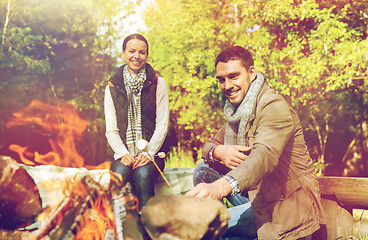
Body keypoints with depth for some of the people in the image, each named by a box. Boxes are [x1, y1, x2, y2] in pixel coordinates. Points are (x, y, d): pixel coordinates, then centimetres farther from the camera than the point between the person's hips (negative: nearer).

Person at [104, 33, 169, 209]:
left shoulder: (158, 83, 7)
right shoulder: (112, 87, 10)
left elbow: (162, 124, 2)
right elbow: (111, 129, 6)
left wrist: (148, 153, -12)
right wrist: (123, 154, -12)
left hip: (151, 151, -1)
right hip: (123, 153, 1)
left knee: (143, 175, -32)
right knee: (120, 174, -31)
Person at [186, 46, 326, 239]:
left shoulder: (275, 107, -20)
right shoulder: (237, 110, 10)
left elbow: (265, 155, -38)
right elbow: (211, 143, 13)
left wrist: (221, 186, -56)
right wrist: (218, 151, -15)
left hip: (286, 206, -9)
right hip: (257, 196, 9)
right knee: (203, 169, 2)